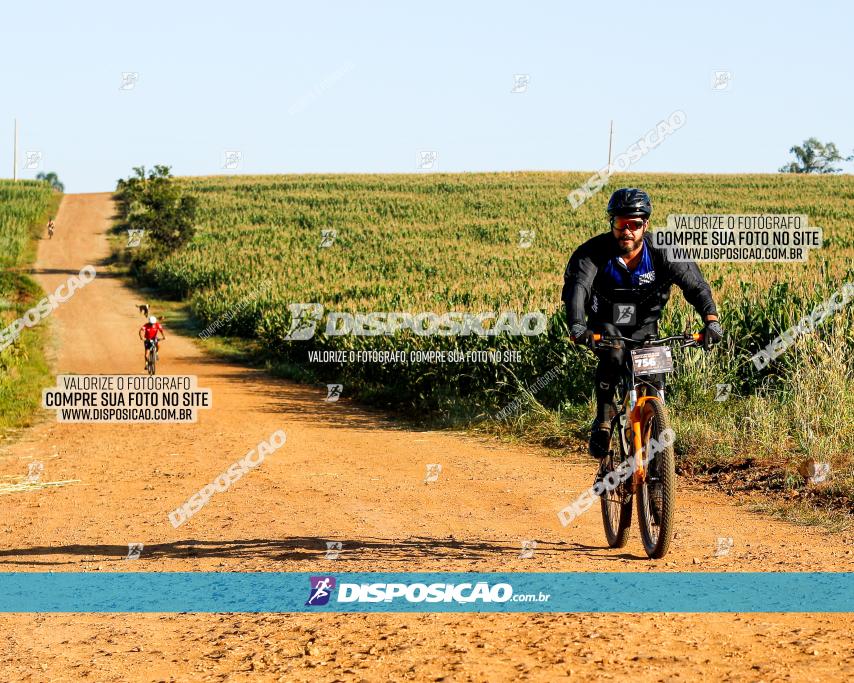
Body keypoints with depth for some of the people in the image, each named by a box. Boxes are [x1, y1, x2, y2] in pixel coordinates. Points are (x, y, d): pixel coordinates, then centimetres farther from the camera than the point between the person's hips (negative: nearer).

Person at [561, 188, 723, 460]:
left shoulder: (661, 252, -17)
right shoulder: (595, 251, -20)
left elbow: (695, 283, -23)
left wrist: (711, 320, -41)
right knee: (613, 355, -34)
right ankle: (603, 421, -20)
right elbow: (577, 286, -34)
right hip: (606, 323, -2)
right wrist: (576, 325, -54)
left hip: (644, 327, 2)